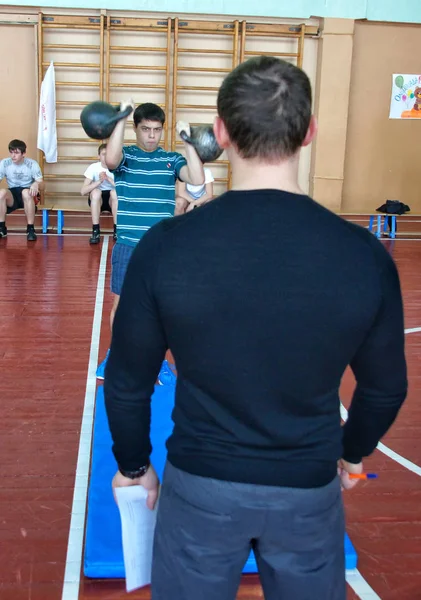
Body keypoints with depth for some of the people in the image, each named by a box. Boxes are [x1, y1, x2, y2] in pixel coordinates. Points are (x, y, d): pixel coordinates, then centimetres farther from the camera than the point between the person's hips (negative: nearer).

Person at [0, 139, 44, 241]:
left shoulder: (32, 164, -9)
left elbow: (42, 186, -13)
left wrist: (37, 184, -39)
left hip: (28, 195, -2)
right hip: (12, 196, 2)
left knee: (26, 192, -38)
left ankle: (30, 229, -28)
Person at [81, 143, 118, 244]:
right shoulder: (93, 167, -13)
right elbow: (83, 191, -21)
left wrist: (108, 178, -33)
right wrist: (99, 181, -32)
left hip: (113, 201, 0)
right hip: (97, 200, 0)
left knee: (115, 192, -32)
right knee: (95, 192, -32)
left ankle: (117, 229, -22)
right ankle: (96, 231, -28)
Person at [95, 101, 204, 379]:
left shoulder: (172, 159, 3)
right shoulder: (125, 156, -1)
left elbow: (197, 179, -14)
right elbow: (110, 160, -25)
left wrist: (188, 141, -16)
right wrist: (120, 119, -22)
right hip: (128, 245, -1)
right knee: (121, 303, 10)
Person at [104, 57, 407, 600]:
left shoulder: (165, 246, -18)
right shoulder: (365, 255, -15)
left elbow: (127, 382, -7)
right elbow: (386, 387, -1)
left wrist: (133, 464, 11)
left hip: (200, 486, 0)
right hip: (309, 492, 1)